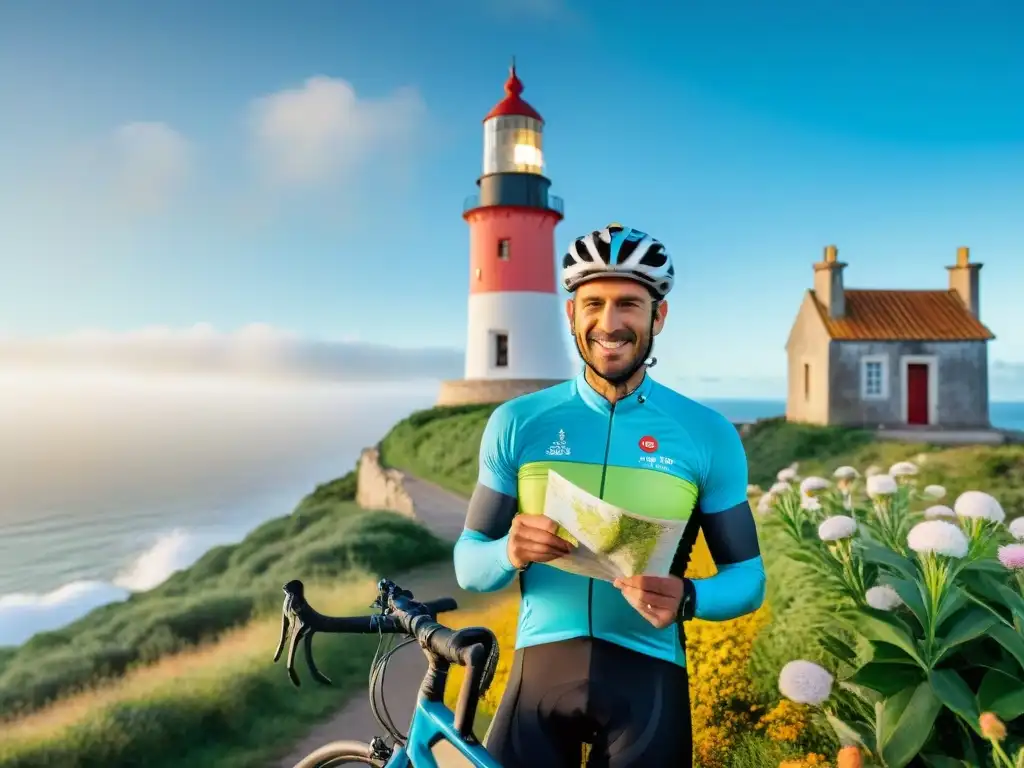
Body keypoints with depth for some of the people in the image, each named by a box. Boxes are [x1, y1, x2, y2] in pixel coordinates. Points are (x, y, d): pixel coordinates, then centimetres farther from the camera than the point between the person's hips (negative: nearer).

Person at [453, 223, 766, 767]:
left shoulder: (707, 434, -4)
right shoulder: (517, 423, -3)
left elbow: (747, 575, 2)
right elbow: (468, 564, 0)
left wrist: (688, 599, -20)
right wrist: (509, 553, -23)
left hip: (648, 676, 0)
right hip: (542, 668, 1)